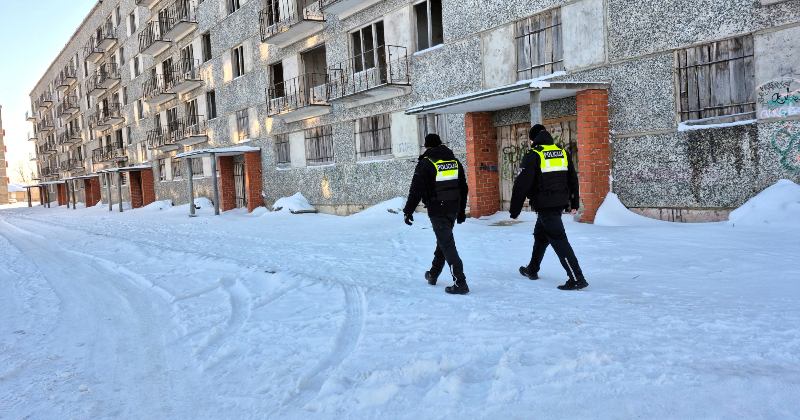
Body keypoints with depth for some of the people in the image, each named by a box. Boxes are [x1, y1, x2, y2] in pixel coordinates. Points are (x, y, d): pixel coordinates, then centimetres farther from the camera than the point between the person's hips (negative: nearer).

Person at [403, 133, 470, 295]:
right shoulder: (454, 162, 12)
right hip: (453, 209, 7)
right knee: (443, 240, 21)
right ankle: (433, 274, 36)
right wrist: (462, 211, 24)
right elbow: (463, 188, 17)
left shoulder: (426, 163, -8)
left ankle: (460, 283, -9)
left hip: (437, 210, -7)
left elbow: (417, 190, -12)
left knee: (447, 245, -6)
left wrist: (408, 210, -3)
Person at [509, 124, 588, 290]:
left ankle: (577, 278, -12)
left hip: (545, 205, -8)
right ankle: (532, 270, 38)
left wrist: (514, 210, -6)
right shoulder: (563, 153, 11)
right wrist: (574, 203, 25)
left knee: (558, 240, -8)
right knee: (540, 235, 23)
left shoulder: (532, 156, -10)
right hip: (560, 202, 8)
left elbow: (522, 184, -12)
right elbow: (573, 179, 17)